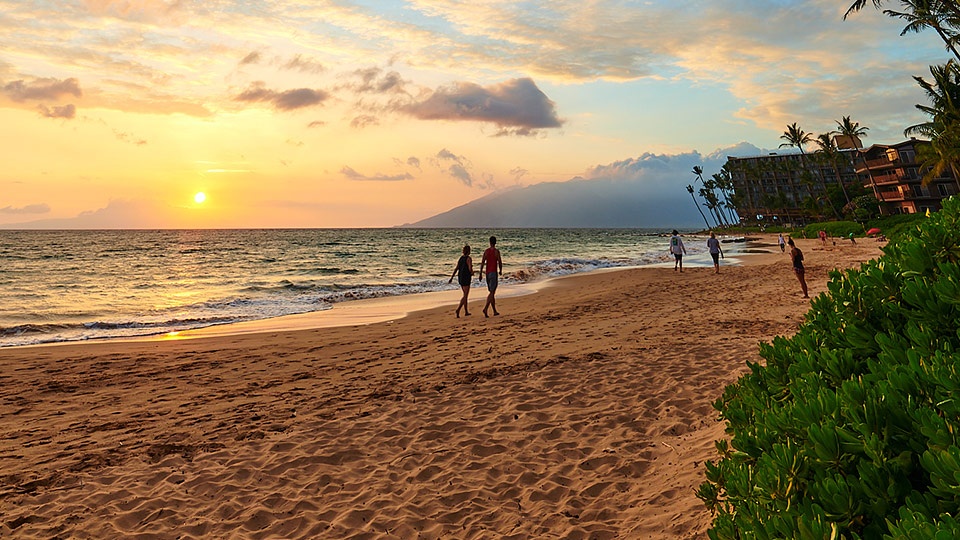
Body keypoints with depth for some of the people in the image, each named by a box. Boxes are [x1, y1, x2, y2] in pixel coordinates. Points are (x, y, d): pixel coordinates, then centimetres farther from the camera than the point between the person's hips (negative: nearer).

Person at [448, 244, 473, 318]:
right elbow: (470, 269, -20)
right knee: (465, 296, -6)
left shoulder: (461, 258, 10)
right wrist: (472, 273, 3)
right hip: (466, 278, -8)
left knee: (465, 294, 18)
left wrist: (451, 278, 7)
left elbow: (456, 269, 8)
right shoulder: (469, 258, -12)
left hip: (460, 278, 8)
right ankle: (458, 309, -23)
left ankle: (466, 312, 23)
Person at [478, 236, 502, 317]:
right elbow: (500, 262, -6)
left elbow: (482, 262, 1)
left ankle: (495, 311, 20)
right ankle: (485, 308, -26)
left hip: (487, 273, 6)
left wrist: (480, 273, 3)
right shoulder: (496, 251, -8)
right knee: (492, 293, -8)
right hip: (494, 273, -6)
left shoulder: (486, 251, 5)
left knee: (492, 292, 14)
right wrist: (500, 271, 12)